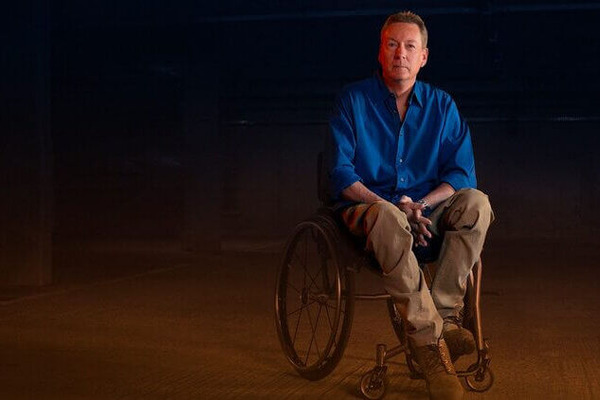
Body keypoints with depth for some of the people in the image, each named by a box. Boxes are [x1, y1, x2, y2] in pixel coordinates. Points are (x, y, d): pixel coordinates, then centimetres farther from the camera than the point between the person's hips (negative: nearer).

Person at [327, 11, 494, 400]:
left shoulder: (441, 104, 8)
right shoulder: (353, 100, 0)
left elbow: (462, 173, 2)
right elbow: (341, 174, -6)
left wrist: (420, 204, -15)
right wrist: (390, 206, -19)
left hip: (426, 209, 3)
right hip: (366, 205, -3)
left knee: (476, 204, -27)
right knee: (388, 220, -39)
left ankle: (444, 314, -29)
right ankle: (431, 342, -37)